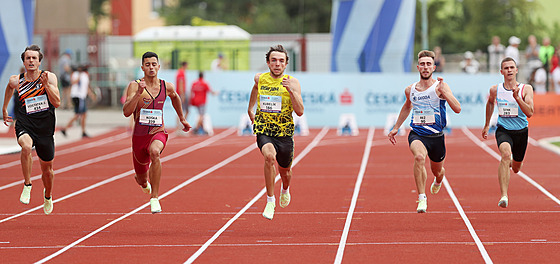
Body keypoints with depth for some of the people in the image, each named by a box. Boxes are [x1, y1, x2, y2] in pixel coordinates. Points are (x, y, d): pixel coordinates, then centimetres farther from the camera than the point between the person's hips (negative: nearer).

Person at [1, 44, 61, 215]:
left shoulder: (49, 77, -6)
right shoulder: (16, 81, -1)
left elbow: (57, 103, -13)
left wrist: (46, 85, -24)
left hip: (45, 129, 1)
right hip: (25, 126, -1)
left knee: (47, 169, 14)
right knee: (26, 146, -37)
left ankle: (48, 196, 45)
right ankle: (27, 186, -21)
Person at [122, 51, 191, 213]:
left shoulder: (167, 87, 1)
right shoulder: (134, 86, -9)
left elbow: (175, 97, 26)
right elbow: (126, 112, -20)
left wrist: (182, 118, 33)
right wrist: (138, 93, -31)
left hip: (158, 133, 0)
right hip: (139, 135, 0)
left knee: (155, 152, -38)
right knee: (142, 179, 15)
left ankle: (155, 198, -32)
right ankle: (144, 181, 58)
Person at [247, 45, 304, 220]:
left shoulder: (292, 82, -7)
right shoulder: (260, 79, 1)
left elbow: (300, 111, -14)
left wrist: (291, 91, -25)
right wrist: (250, 108, 31)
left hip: (285, 133, 0)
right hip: (264, 131, 0)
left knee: (284, 170, 16)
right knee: (269, 156, -32)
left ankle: (285, 190, 56)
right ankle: (270, 200, -19)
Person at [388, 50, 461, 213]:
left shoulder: (440, 87, -9)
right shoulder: (410, 90, 3)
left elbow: (457, 109, -20)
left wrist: (443, 91, -31)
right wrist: (396, 128, 26)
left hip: (436, 136, -1)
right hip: (417, 134, 1)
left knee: (437, 171, 18)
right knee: (419, 157, -32)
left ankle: (438, 180, 59)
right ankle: (422, 198, -26)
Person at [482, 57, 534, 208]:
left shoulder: (526, 89, -9)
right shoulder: (495, 90, -3)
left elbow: (530, 113, -19)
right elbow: (490, 103, 20)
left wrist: (517, 97, -31)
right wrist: (486, 125, 25)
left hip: (521, 132, 1)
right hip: (503, 130, -1)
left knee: (516, 168, 17)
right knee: (506, 153, -32)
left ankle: (513, 162, 60)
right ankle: (504, 196, -39)